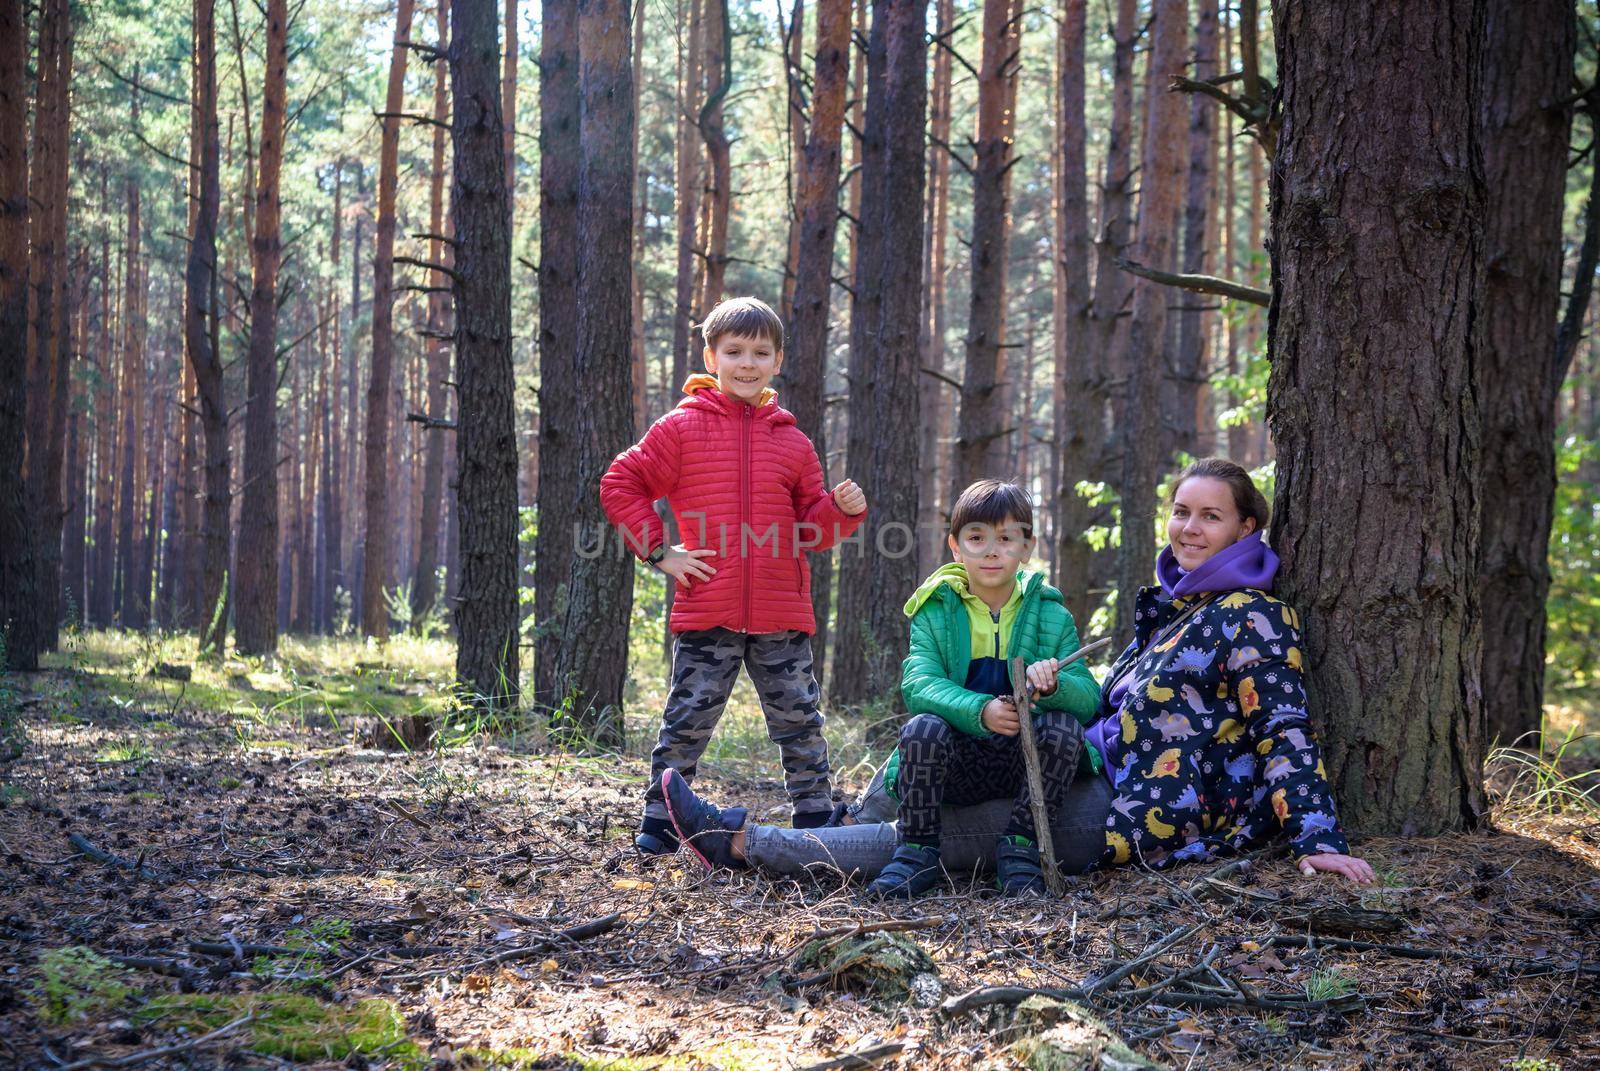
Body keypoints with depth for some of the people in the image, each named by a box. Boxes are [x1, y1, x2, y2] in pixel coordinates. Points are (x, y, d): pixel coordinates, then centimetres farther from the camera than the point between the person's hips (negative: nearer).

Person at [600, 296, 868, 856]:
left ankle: (816, 821, 19)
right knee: (688, 719, 3)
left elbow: (810, 528, 15)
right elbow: (620, 484, 3)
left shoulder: (793, 442, 11)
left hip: (781, 615, 3)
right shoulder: (682, 428, 1)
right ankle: (658, 825, 14)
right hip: (705, 612, -2)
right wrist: (658, 551, -4)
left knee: (799, 721, 8)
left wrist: (842, 509, -6)